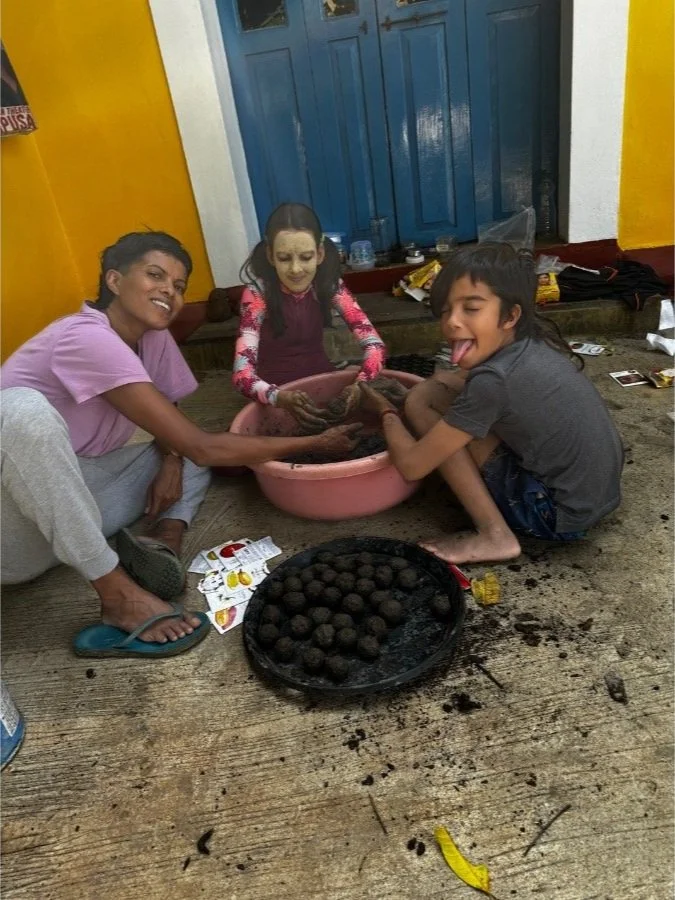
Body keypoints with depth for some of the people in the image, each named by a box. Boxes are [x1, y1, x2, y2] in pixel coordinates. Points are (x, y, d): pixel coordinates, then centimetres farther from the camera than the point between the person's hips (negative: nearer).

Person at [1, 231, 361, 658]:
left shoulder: (154, 337, 0)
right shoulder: (89, 338, -24)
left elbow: (172, 430, 11)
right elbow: (203, 447, -27)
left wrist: (171, 463, -13)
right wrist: (315, 443, -20)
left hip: (67, 504, 8)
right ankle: (120, 594, -28)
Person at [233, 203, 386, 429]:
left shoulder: (329, 284, -10)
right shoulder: (257, 293, -18)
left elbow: (374, 344, -15)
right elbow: (242, 374, -27)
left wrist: (361, 384, -36)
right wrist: (280, 398, -47)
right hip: (279, 390, -3)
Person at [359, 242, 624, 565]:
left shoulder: (494, 380, -25)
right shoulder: (532, 342, -2)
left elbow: (411, 465, -18)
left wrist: (386, 411, -1)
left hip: (559, 514, -8)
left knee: (420, 401, -11)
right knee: (443, 383, 10)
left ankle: (496, 536, -8)